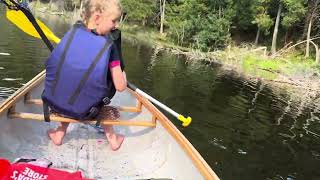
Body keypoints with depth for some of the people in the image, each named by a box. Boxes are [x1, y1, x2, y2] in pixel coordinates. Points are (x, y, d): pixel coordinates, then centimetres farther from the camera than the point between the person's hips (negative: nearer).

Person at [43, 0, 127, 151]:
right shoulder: (108, 46, -12)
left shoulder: (72, 32, -4)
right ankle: (111, 137, 32)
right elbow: (120, 86, -12)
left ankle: (60, 132, 30)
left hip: (53, 103, 3)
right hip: (83, 111, -2)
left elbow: (52, 64, 9)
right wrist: (123, 75, 10)